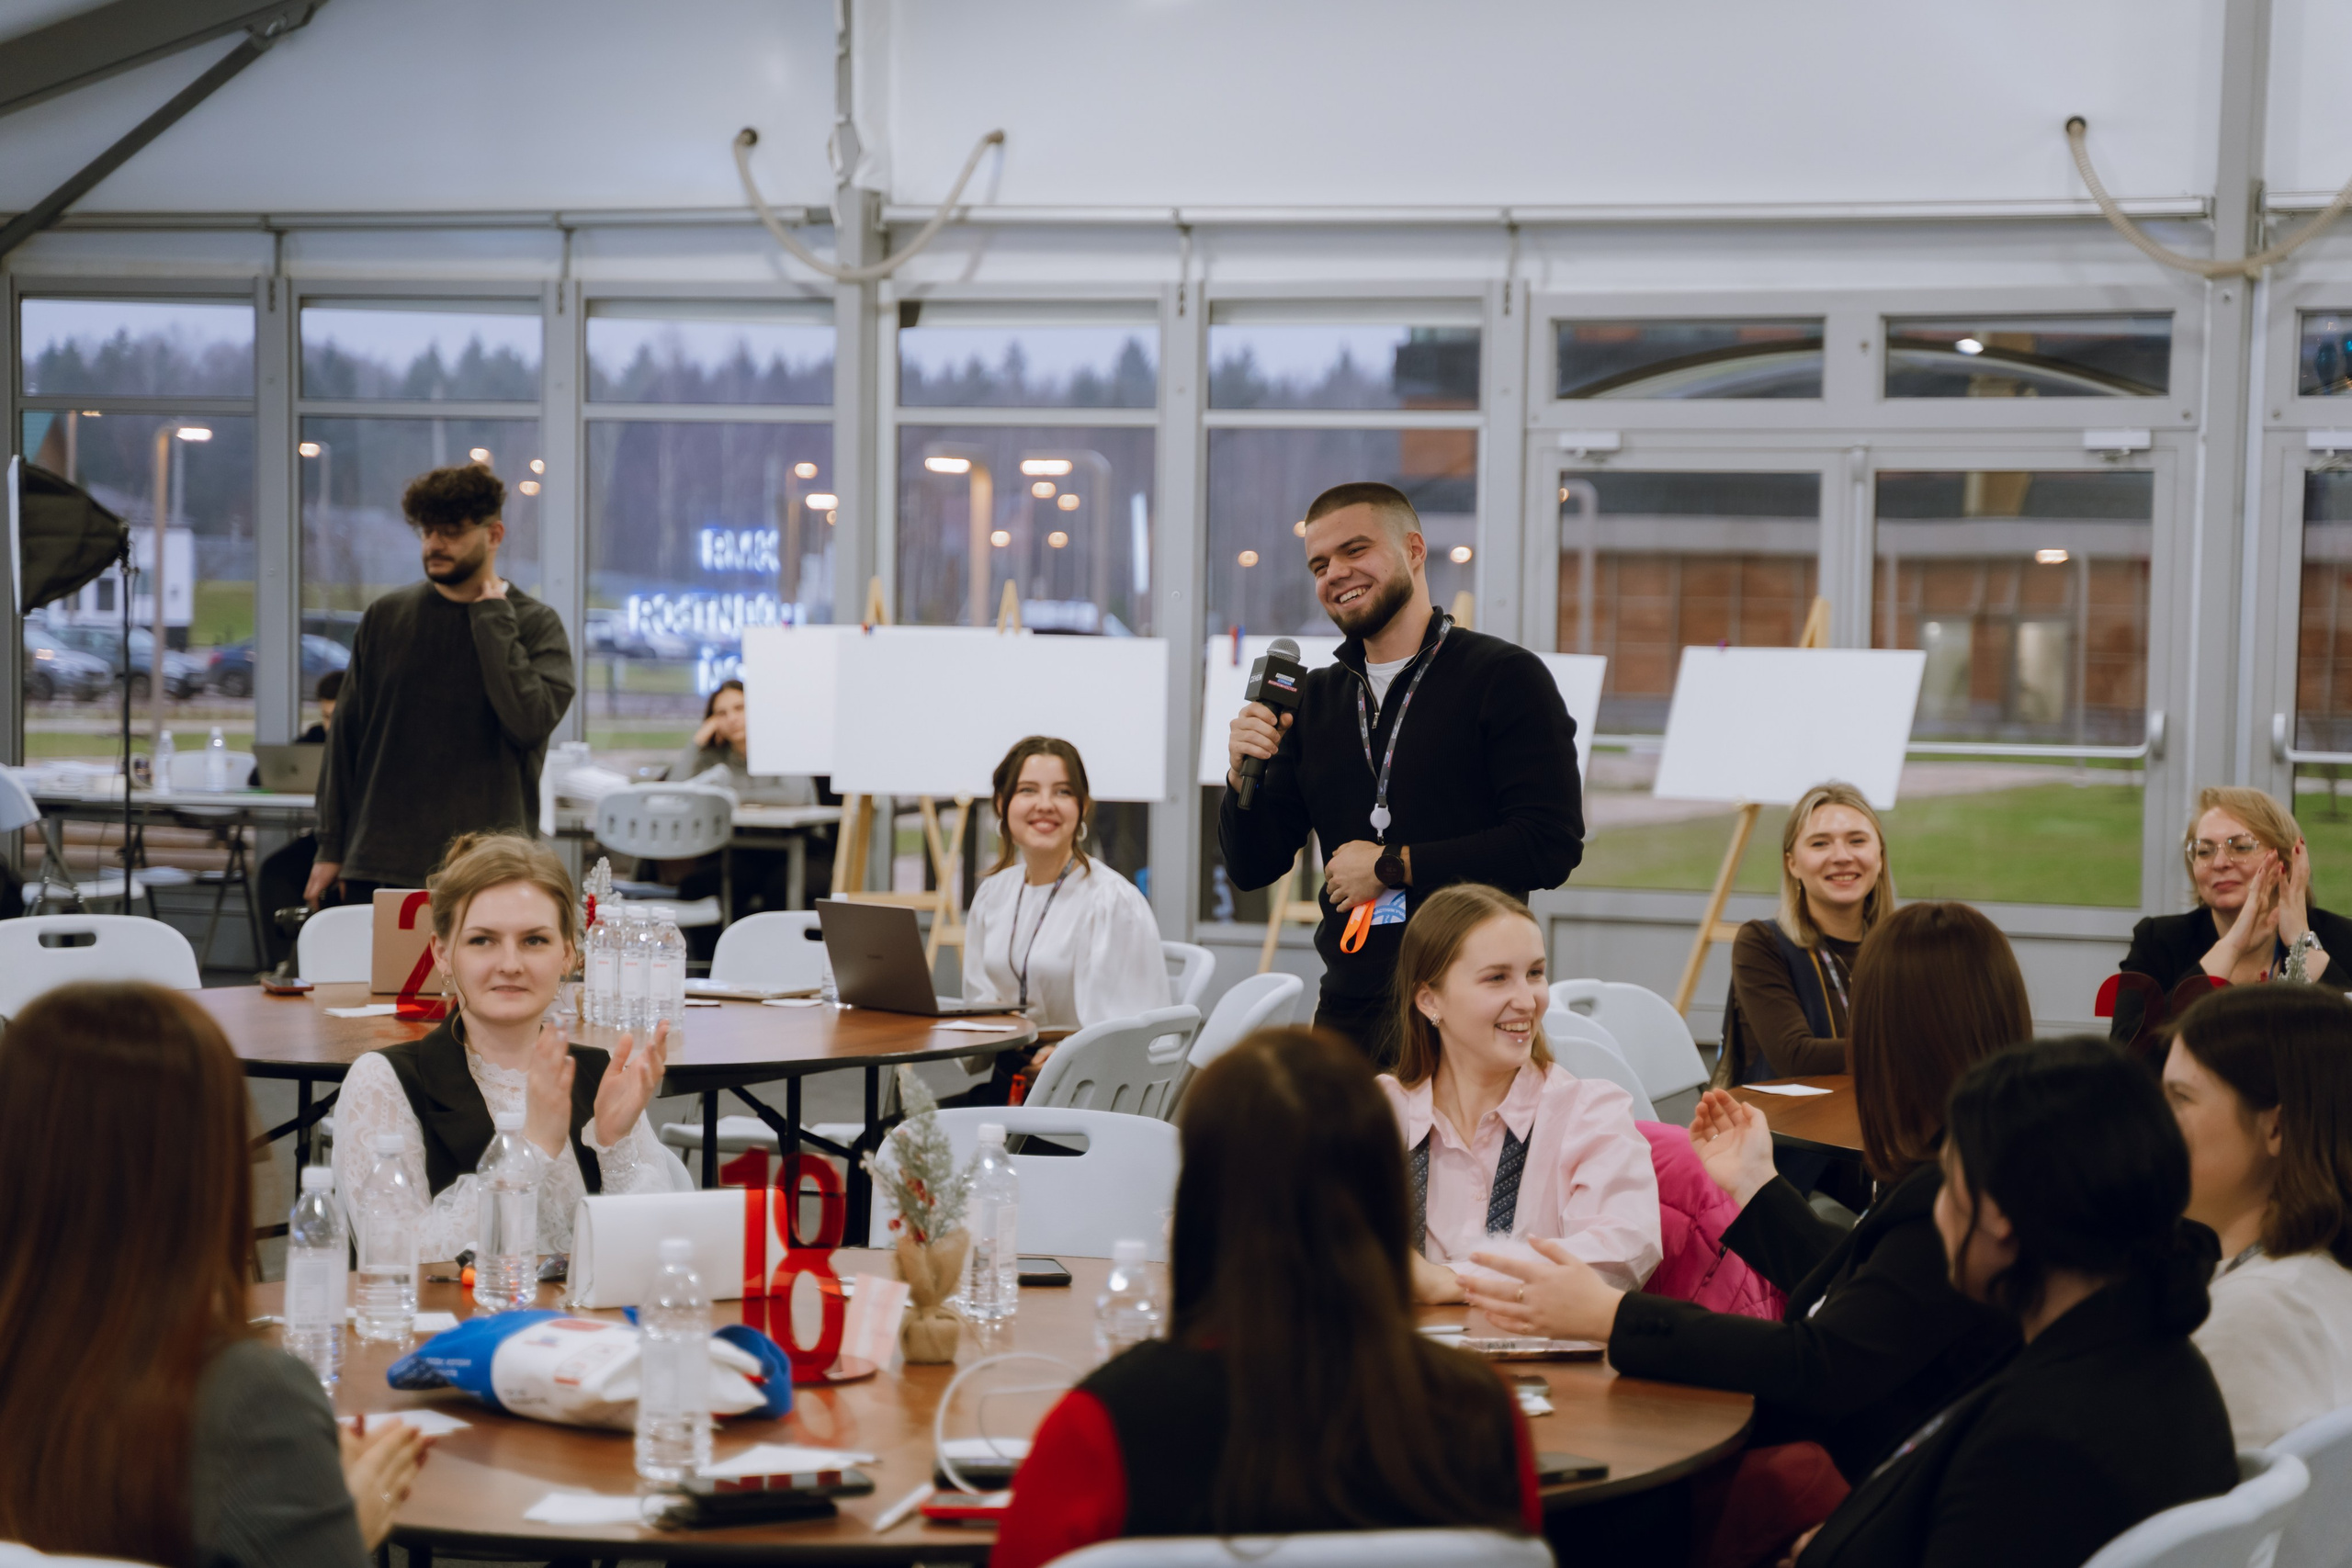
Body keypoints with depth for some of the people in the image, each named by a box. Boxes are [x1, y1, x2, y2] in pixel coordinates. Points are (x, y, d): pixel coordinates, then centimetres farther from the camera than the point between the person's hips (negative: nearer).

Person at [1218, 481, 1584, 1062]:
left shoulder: (1506, 677, -2)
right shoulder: (1316, 698, 15)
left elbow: (1552, 846, -12)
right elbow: (1252, 867, 15)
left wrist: (1392, 866, -9)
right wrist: (1244, 774, -5)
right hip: (1348, 1011, 5)